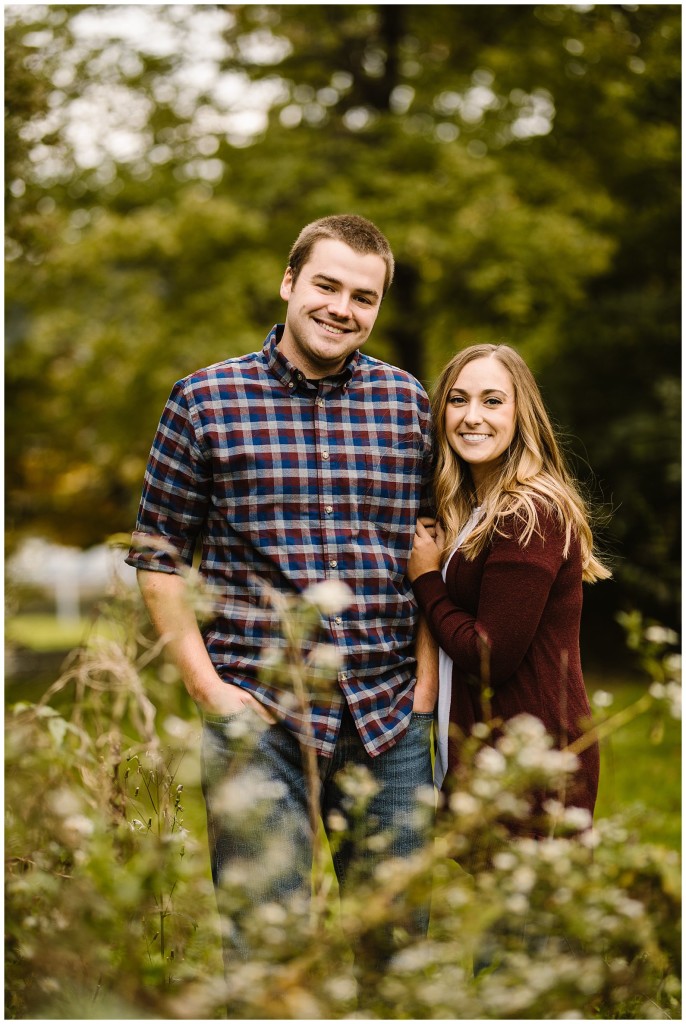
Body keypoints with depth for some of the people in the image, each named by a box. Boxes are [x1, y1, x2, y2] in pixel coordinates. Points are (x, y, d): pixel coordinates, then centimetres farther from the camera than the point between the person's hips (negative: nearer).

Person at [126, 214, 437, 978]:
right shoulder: (206, 401, 0)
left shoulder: (408, 403, 7)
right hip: (256, 715, -2)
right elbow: (157, 555, 3)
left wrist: (426, 674, 4)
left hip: (388, 716, 3)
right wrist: (206, 685, -4)